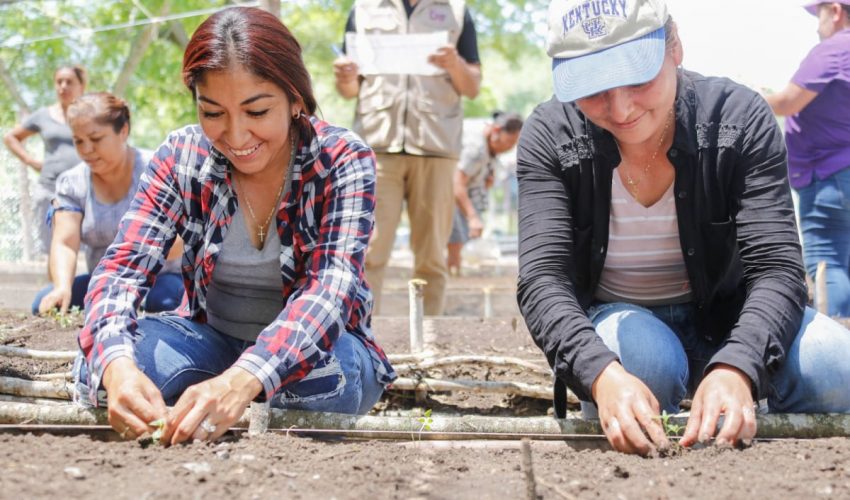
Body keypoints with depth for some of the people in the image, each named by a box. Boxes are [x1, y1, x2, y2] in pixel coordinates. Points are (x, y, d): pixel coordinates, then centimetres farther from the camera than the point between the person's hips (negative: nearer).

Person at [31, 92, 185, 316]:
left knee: (166, 299, -37)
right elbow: (64, 244, -11)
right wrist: (63, 286, -32)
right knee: (45, 303, -19)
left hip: (158, 278, -4)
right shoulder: (71, 183, 1)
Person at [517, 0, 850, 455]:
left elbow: (776, 268, -25)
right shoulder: (549, 137, -17)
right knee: (642, 355, -36)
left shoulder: (740, 118, -18)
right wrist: (602, 373, -48)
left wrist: (735, 367, -47)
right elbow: (542, 278, -26)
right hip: (614, 322, -1)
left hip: (723, 320, 1)